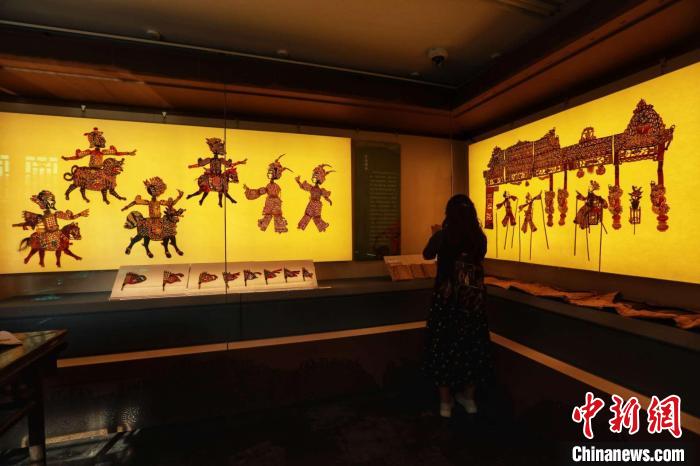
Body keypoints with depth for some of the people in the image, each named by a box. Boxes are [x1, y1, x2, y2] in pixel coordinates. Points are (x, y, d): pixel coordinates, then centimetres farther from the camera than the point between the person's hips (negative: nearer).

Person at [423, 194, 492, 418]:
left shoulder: (443, 236, -13)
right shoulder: (480, 238, -5)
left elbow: (427, 255, 4)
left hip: (446, 299, -3)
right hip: (473, 300, 3)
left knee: (444, 346, 11)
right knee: (472, 346, 17)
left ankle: (445, 401, 23)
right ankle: (469, 398, 33)